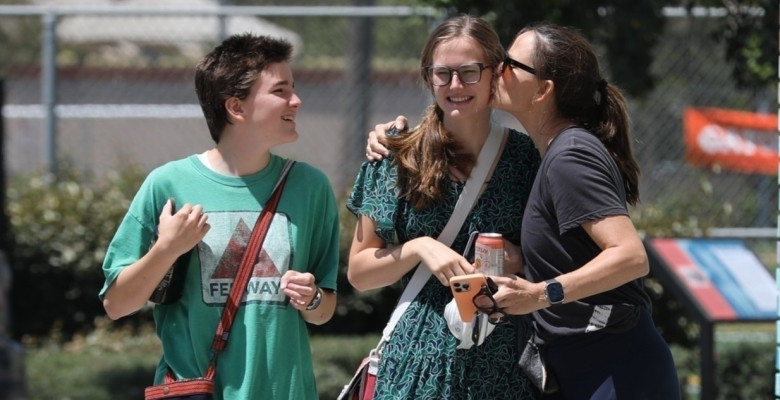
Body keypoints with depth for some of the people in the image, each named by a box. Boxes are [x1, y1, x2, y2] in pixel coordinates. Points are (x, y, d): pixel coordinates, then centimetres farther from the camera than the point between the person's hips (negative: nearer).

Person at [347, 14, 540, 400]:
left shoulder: (527, 157, 4)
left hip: (505, 366, 1)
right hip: (421, 363, -1)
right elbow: (359, 271, 4)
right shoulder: (400, 161, 1)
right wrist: (418, 248, -13)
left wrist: (520, 262, -8)